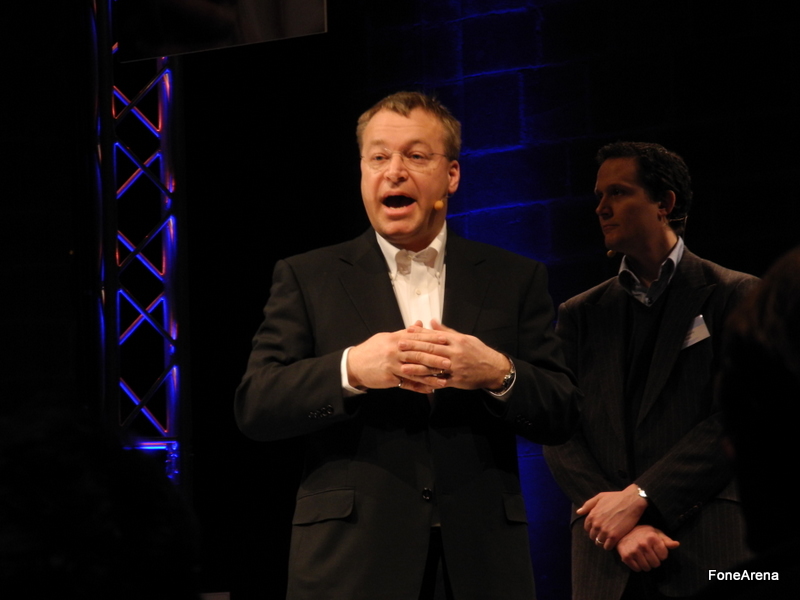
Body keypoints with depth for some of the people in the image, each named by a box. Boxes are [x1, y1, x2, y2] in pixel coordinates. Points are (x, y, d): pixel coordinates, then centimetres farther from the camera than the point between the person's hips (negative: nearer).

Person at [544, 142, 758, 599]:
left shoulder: (734, 296, 3)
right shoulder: (580, 314, 14)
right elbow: (560, 434, 5)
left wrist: (639, 497, -13)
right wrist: (623, 526, -10)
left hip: (709, 555, -3)